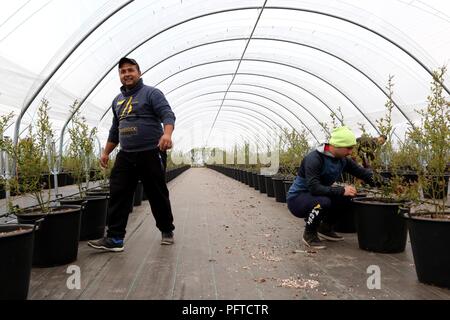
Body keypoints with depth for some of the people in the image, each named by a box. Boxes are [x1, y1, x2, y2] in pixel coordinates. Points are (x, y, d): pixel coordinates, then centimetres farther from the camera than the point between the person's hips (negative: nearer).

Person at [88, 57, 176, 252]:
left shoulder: (151, 93, -1)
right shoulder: (117, 100, 20)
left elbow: (167, 114, -14)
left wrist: (167, 134, -34)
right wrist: (106, 152, 25)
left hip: (151, 154, -6)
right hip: (125, 156, 6)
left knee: (157, 195, 4)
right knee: (118, 194, -3)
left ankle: (167, 231, 23)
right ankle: (114, 238, 2)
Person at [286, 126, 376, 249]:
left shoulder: (343, 160, -2)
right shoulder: (314, 159, -26)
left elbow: (363, 172, -1)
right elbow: (314, 188, -34)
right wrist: (341, 190, -35)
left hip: (315, 196, 8)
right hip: (296, 198, -8)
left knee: (346, 195, -5)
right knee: (323, 201, -34)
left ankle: (326, 228, 12)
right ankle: (309, 234, -8)